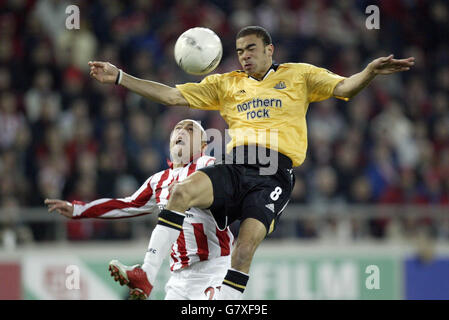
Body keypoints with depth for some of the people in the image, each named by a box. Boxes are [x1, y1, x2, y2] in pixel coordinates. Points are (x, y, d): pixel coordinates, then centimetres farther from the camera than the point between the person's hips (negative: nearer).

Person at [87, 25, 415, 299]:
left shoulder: (298, 75, 17)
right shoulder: (225, 84, 24)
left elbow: (344, 87, 6)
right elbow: (173, 96, 21)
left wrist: (371, 71, -17)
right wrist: (118, 77, 14)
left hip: (275, 174, -2)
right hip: (235, 166, 3)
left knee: (246, 246, -20)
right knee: (182, 192, -25)